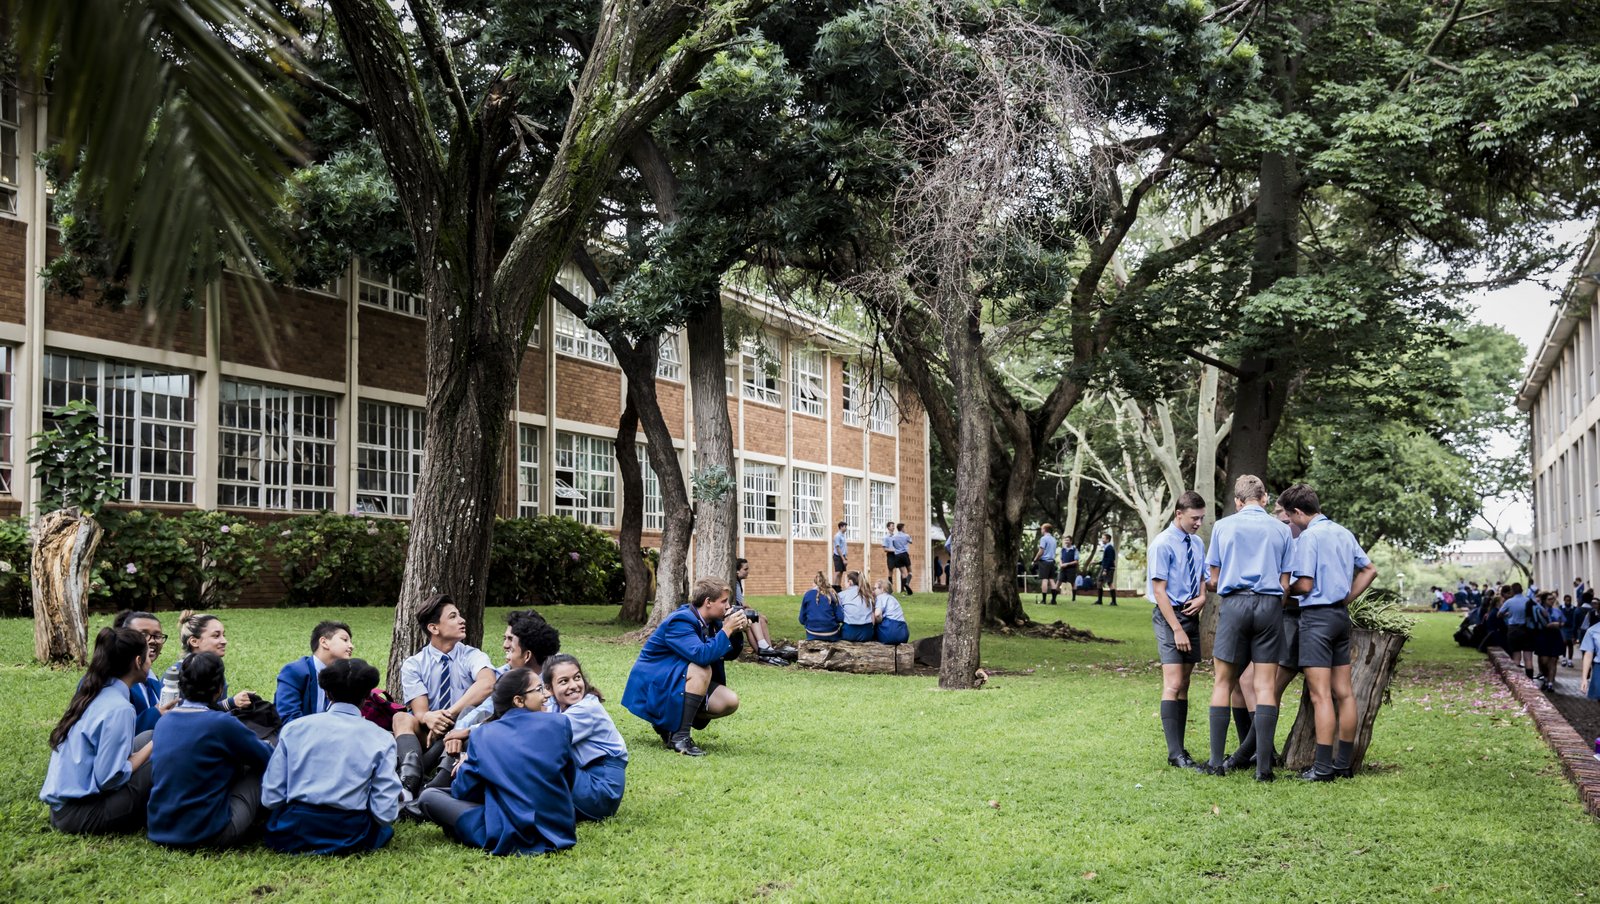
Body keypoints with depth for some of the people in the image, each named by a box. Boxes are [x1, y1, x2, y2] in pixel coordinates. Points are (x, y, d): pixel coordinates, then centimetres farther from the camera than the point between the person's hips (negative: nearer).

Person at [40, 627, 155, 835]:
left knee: (148, 737, 11)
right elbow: (109, 778, -20)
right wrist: (152, 746, -8)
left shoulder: (93, 693, 8)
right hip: (81, 814, -9)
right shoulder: (118, 709, -20)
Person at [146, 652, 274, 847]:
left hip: (160, 831, 7)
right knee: (258, 771, 12)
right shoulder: (222, 723, -15)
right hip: (207, 836, -7)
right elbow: (268, 758, 1)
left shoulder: (163, 722, 3)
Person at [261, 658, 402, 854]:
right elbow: (385, 813, -9)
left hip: (291, 837, 3)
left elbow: (270, 799, 0)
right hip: (350, 839, -2)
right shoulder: (381, 739, -4)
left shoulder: (293, 728, 1)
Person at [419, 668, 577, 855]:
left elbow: (464, 792, 3)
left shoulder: (483, 735, -3)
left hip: (510, 839, -2)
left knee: (429, 796, 7)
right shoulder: (559, 724, -3)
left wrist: (466, 767, 25)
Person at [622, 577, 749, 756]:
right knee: (702, 670, -33)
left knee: (730, 702, -8)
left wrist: (737, 633, -7)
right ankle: (680, 736, -26)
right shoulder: (680, 621, -23)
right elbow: (702, 655, -38)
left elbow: (729, 655, 11)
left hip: (679, 685, 9)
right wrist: (726, 630, -28)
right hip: (652, 687, -9)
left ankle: (670, 724, 6)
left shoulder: (711, 622, 3)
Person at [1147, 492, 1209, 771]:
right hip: (1169, 615, -7)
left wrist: (1202, 597, -1)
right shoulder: (1163, 544, -11)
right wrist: (1177, 630, -17)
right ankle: (1175, 753, -14)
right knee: (1173, 685, -12)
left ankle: (1179, 749, 13)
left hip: (1191, 615, 7)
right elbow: (1159, 591, -13)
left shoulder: (1197, 543, 10)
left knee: (1184, 684, 9)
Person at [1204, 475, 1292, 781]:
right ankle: (1263, 765, -4)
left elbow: (1214, 580, 11)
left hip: (1234, 604, -1)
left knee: (1224, 683, 6)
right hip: (1270, 606, 1)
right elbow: (1285, 584, 7)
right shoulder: (1281, 530, 9)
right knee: (1266, 685, 0)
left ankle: (1217, 761, 4)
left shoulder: (1223, 526, 8)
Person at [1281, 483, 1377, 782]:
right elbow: (1370, 570, 20)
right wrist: (1347, 599, 18)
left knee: (1321, 695, -9)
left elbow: (1305, 585, -17)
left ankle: (1323, 767, -9)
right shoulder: (1344, 533, 13)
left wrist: (1283, 589, 3)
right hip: (1341, 615, 8)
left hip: (1317, 615, -8)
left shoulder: (1308, 537, -13)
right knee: (1344, 692, 9)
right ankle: (1343, 763, 14)